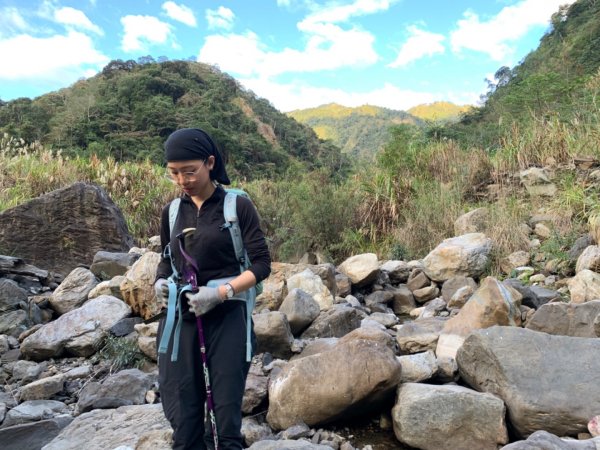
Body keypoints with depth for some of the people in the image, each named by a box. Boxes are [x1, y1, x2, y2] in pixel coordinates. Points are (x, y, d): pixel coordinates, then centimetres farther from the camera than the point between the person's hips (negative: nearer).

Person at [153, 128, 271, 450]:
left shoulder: (238, 206, -5)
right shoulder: (172, 212, 8)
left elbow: (262, 263, -6)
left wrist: (220, 292, -19)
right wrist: (159, 282, -2)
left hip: (225, 319, -3)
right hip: (178, 320, 4)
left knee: (225, 417, 4)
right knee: (182, 418, 8)